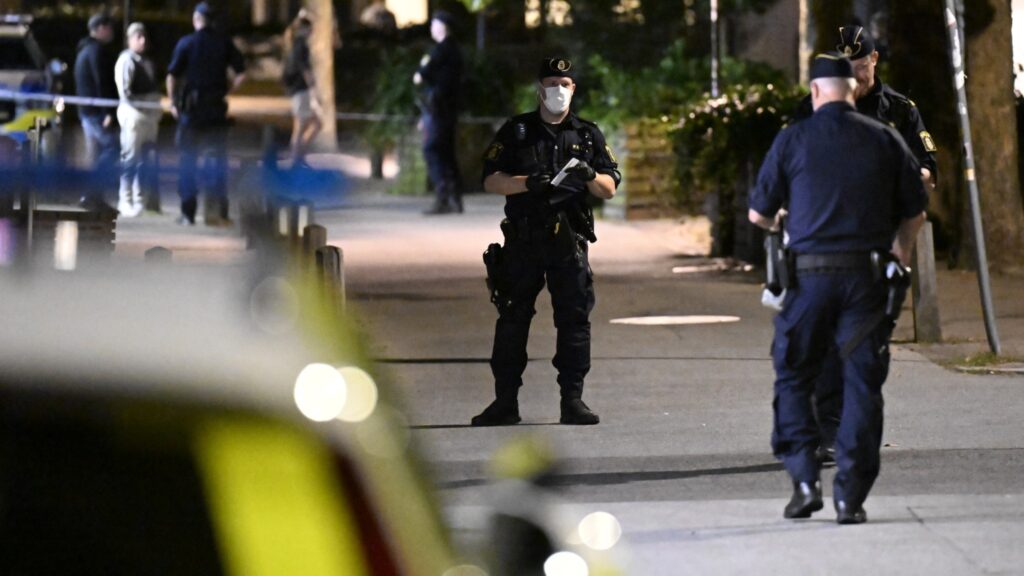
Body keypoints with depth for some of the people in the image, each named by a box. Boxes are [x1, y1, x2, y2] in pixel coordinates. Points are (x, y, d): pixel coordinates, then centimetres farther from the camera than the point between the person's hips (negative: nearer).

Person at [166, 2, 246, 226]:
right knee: (219, 158, 10)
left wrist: (173, 102, 2)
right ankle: (220, 211, 8)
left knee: (188, 158, 6)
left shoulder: (186, 43, -4)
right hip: (217, 107, 2)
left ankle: (188, 213, 3)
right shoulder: (224, 42, 3)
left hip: (192, 107, -2)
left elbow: (172, 76, -8)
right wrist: (227, 91, 10)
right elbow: (241, 74, -1)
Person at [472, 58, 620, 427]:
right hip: (522, 241, -1)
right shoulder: (516, 132, 9)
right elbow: (491, 181, 2)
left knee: (574, 319, -3)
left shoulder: (588, 135, 13)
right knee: (512, 320, 1)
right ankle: (505, 401, 5)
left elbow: (610, 189, 10)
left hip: (569, 242, 1)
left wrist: (590, 176, -11)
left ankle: (573, 400, 1)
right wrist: (528, 183, -15)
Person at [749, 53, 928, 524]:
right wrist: (900, 253, 35)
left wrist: (776, 225, 31)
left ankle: (804, 480, 1)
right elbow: (915, 211, 14)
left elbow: (758, 213, 5)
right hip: (867, 274, 1)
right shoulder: (884, 140, 6)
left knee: (792, 378, 12)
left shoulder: (793, 140, 0)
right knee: (862, 385, 4)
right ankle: (850, 496, -1)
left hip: (810, 273, -1)